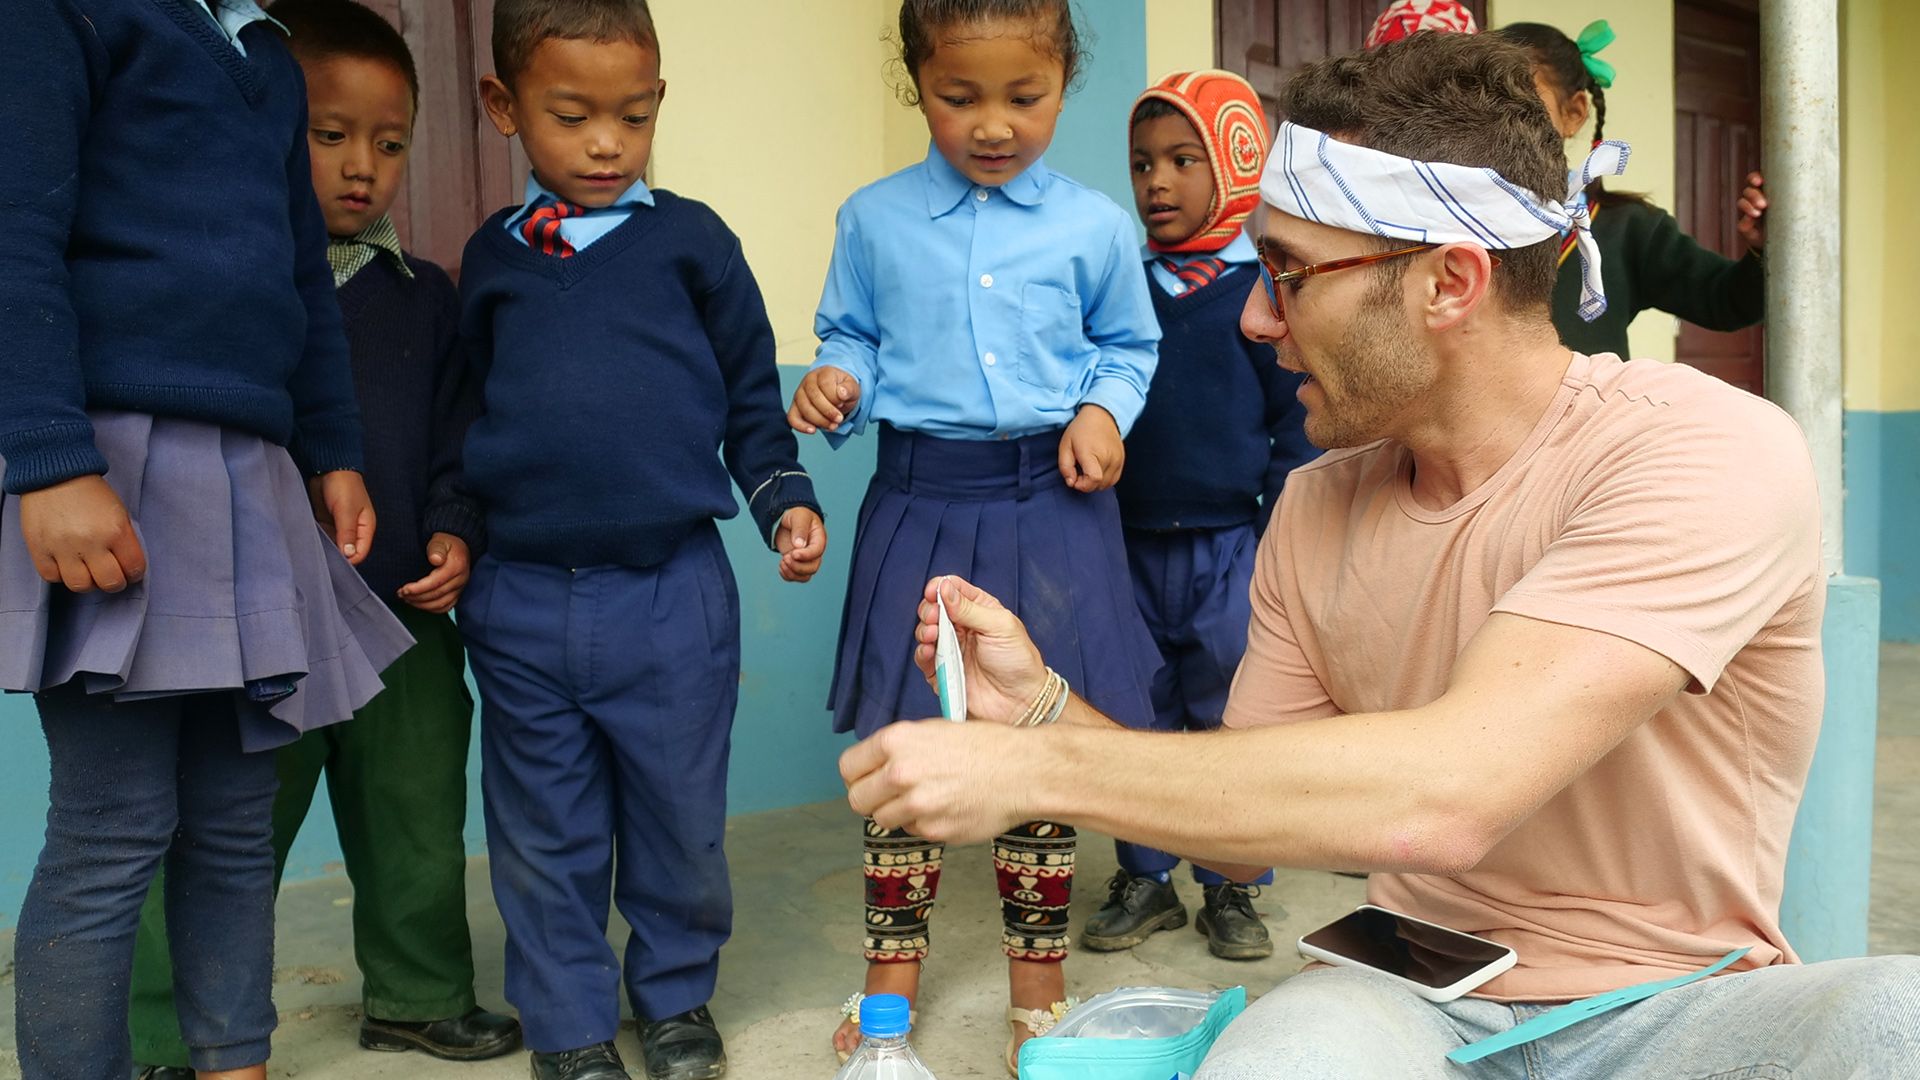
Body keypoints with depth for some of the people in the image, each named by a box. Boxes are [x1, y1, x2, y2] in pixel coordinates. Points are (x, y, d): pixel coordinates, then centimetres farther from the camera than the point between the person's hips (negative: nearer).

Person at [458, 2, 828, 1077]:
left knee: (680, 819, 10)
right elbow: (473, 410, 17)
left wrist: (785, 495, -4)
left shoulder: (690, 240, 1)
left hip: (672, 593, -2)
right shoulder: (492, 258, 9)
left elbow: (750, 396, 8)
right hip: (521, 600, 2)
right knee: (546, 834, 11)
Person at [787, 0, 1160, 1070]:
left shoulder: (1096, 225, 1)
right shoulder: (875, 219, 2)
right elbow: (851, 335, 12)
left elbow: (1129, 345, 13)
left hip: (1051, 501, 0)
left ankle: (1038, 970, 27)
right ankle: (895, 962, 27)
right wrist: (837, 383, -9)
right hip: (921, 500, 1)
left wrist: (1104, 410, -6)